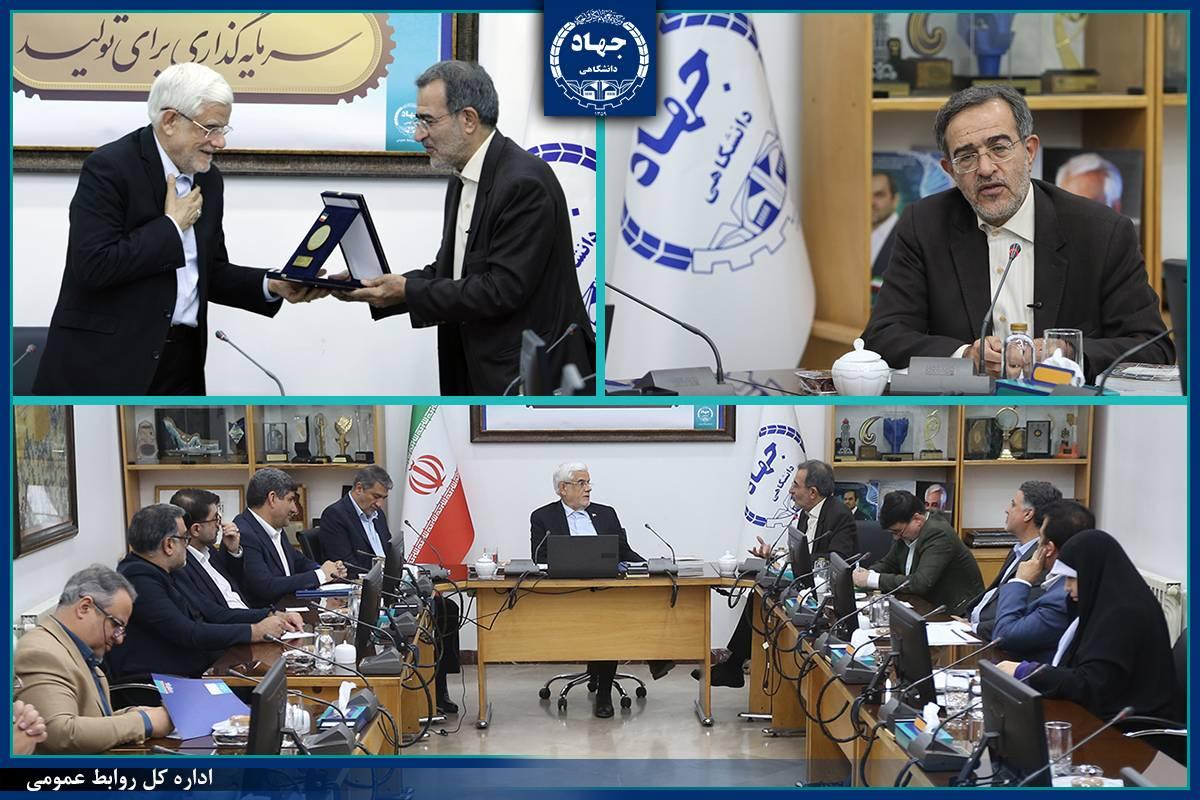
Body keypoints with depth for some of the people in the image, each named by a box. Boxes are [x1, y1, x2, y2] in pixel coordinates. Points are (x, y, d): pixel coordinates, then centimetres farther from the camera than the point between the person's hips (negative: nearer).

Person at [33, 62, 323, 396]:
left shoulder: (208, 179, 11)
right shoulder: (108, 167, -11)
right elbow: (93, 266, -21)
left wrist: (272, 286, -1)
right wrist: (171, 226, -14)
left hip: (183, 362, 7)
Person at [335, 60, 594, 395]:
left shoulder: (525, 182, -19)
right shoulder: (463, 180, 11)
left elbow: (503, 289, -23)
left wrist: (409, 291, -19)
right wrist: (382, 287, -2)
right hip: (478, 368, 9)